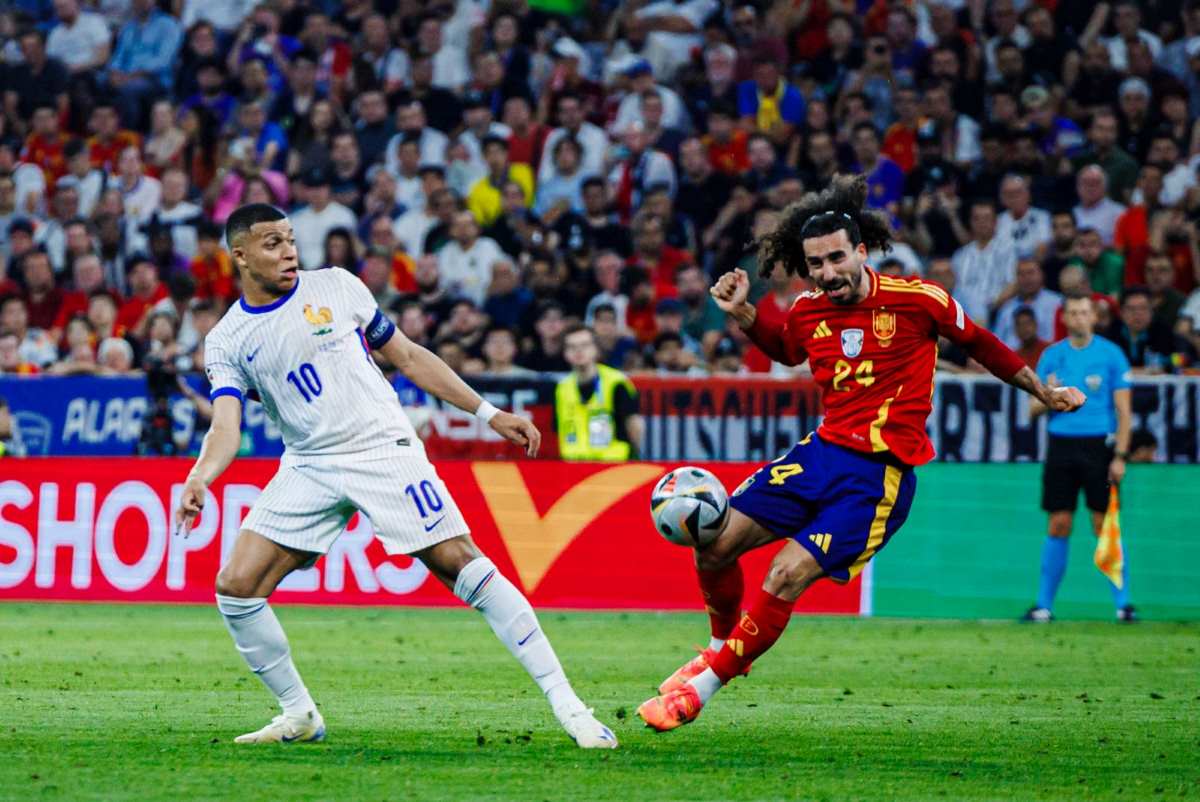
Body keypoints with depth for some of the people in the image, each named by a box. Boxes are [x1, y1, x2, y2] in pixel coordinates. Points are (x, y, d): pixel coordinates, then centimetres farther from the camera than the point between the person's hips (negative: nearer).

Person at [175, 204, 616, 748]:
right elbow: (227, 426, -8)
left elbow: (408, 357, 11)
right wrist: (199, 479, -30)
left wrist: (488, 413, 8)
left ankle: (564, 702, -12)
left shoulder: (336, 287, 4)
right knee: (235, 588, -9)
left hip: (383, 449, -2)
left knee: (462, 564, -14)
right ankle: (300, 715, 8)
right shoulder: (227, 341, 4)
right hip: (309, 468, 2)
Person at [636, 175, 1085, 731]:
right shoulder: (807, 311, 4)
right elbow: (785, 350, 29)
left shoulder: (917, 300, -10)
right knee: (715, 543, -5)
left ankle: (704, 685, -3)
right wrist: (741, 314, 11)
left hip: (880, 475, -5)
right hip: (822, 451, 6)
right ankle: (724, 645, 23)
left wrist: (1042, 393, 16)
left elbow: (980, 344, 7)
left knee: (788, 575, -18)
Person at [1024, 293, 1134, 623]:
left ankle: (1122, 602, -1)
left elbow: (1124, 410, 0)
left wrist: (1120, 456, -8)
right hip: (1061, 445, 2)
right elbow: (1033, 408, 12)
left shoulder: (1111, 354, 1)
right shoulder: (1052, 355, 9)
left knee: (1105, 527, -5)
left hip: (1098, 446, -2)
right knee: (1058, 527, 1)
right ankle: (1044, 605, 7)